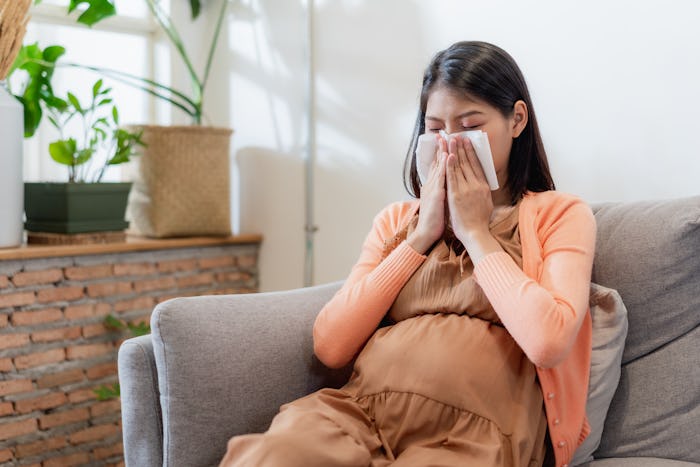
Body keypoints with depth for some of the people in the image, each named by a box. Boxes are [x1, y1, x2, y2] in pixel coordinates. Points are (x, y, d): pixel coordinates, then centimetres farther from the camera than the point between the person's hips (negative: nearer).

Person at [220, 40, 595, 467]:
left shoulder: (560, 215, 11)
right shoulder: (397, 220, 21)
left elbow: (548, 342, -10)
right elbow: (330, 345, 6)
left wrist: (475, 231, 0)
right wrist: (422, 235, 4)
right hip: (358, 413, 3)